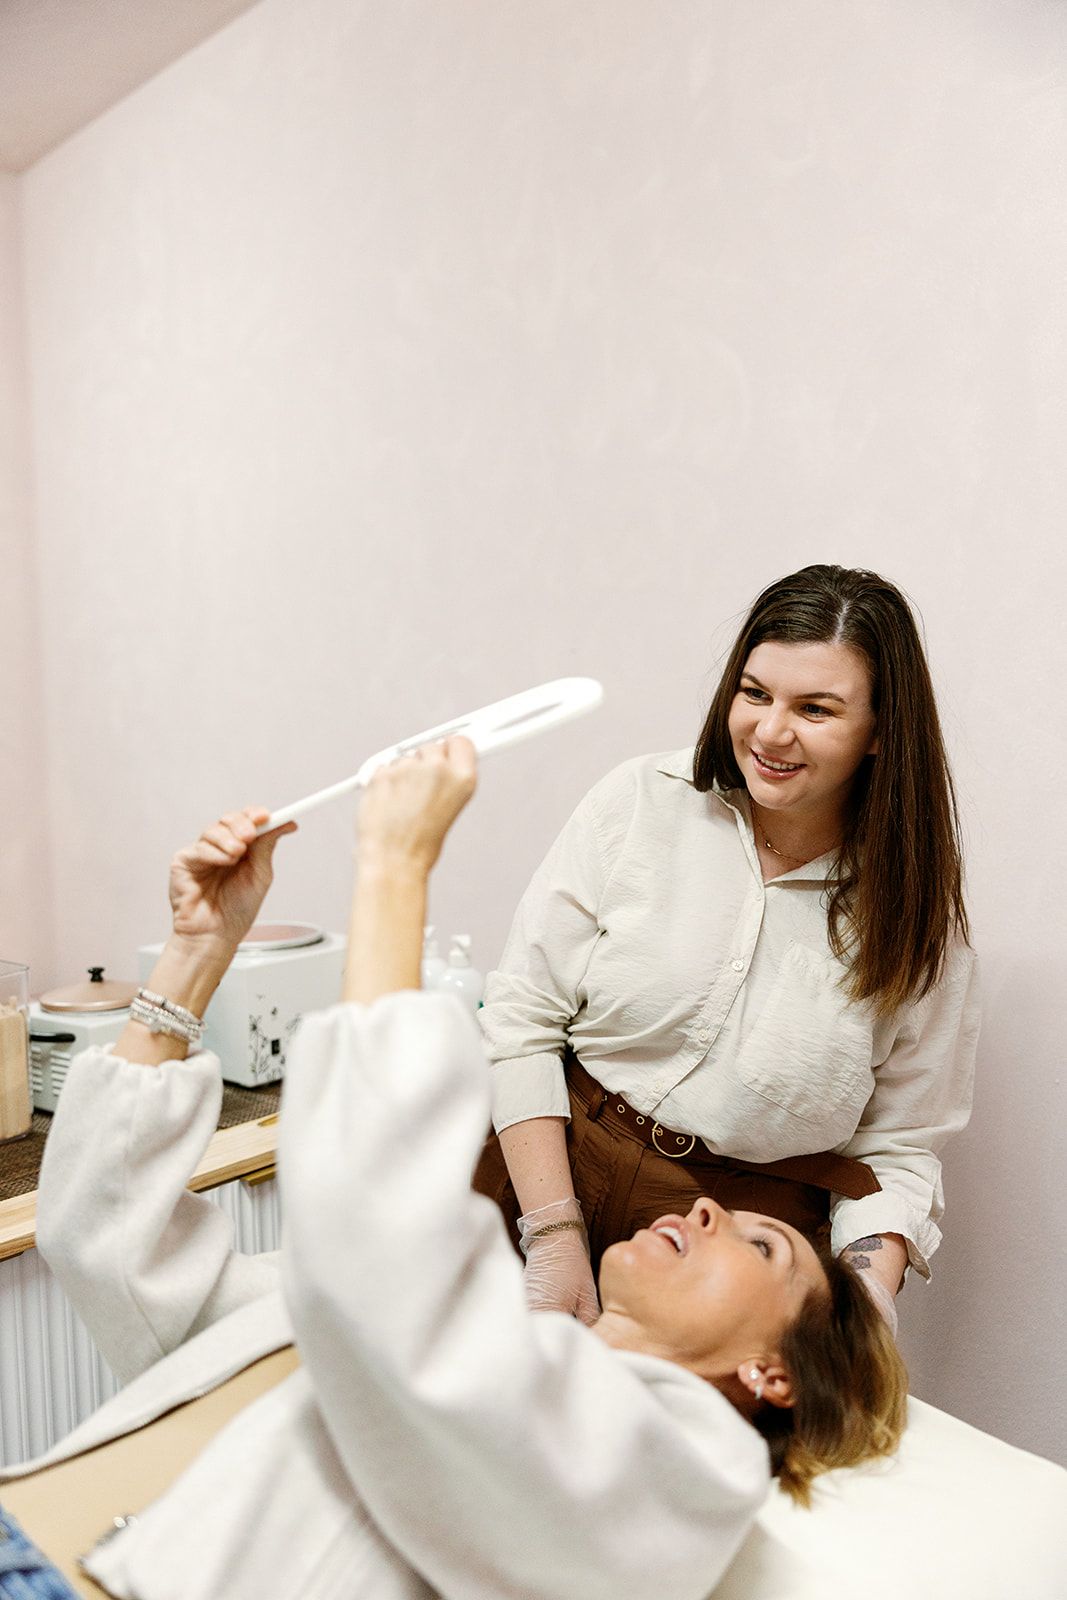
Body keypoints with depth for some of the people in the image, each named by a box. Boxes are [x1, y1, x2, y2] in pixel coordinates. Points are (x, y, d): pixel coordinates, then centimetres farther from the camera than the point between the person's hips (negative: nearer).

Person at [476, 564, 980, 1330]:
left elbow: (897, 1151, 5)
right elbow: (522, 1019, -4)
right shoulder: (640, 802, -5)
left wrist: (867, 1291, -14)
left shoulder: (921, 922, -2)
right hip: (545, 1180, 0)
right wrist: (554, 1231, -9)